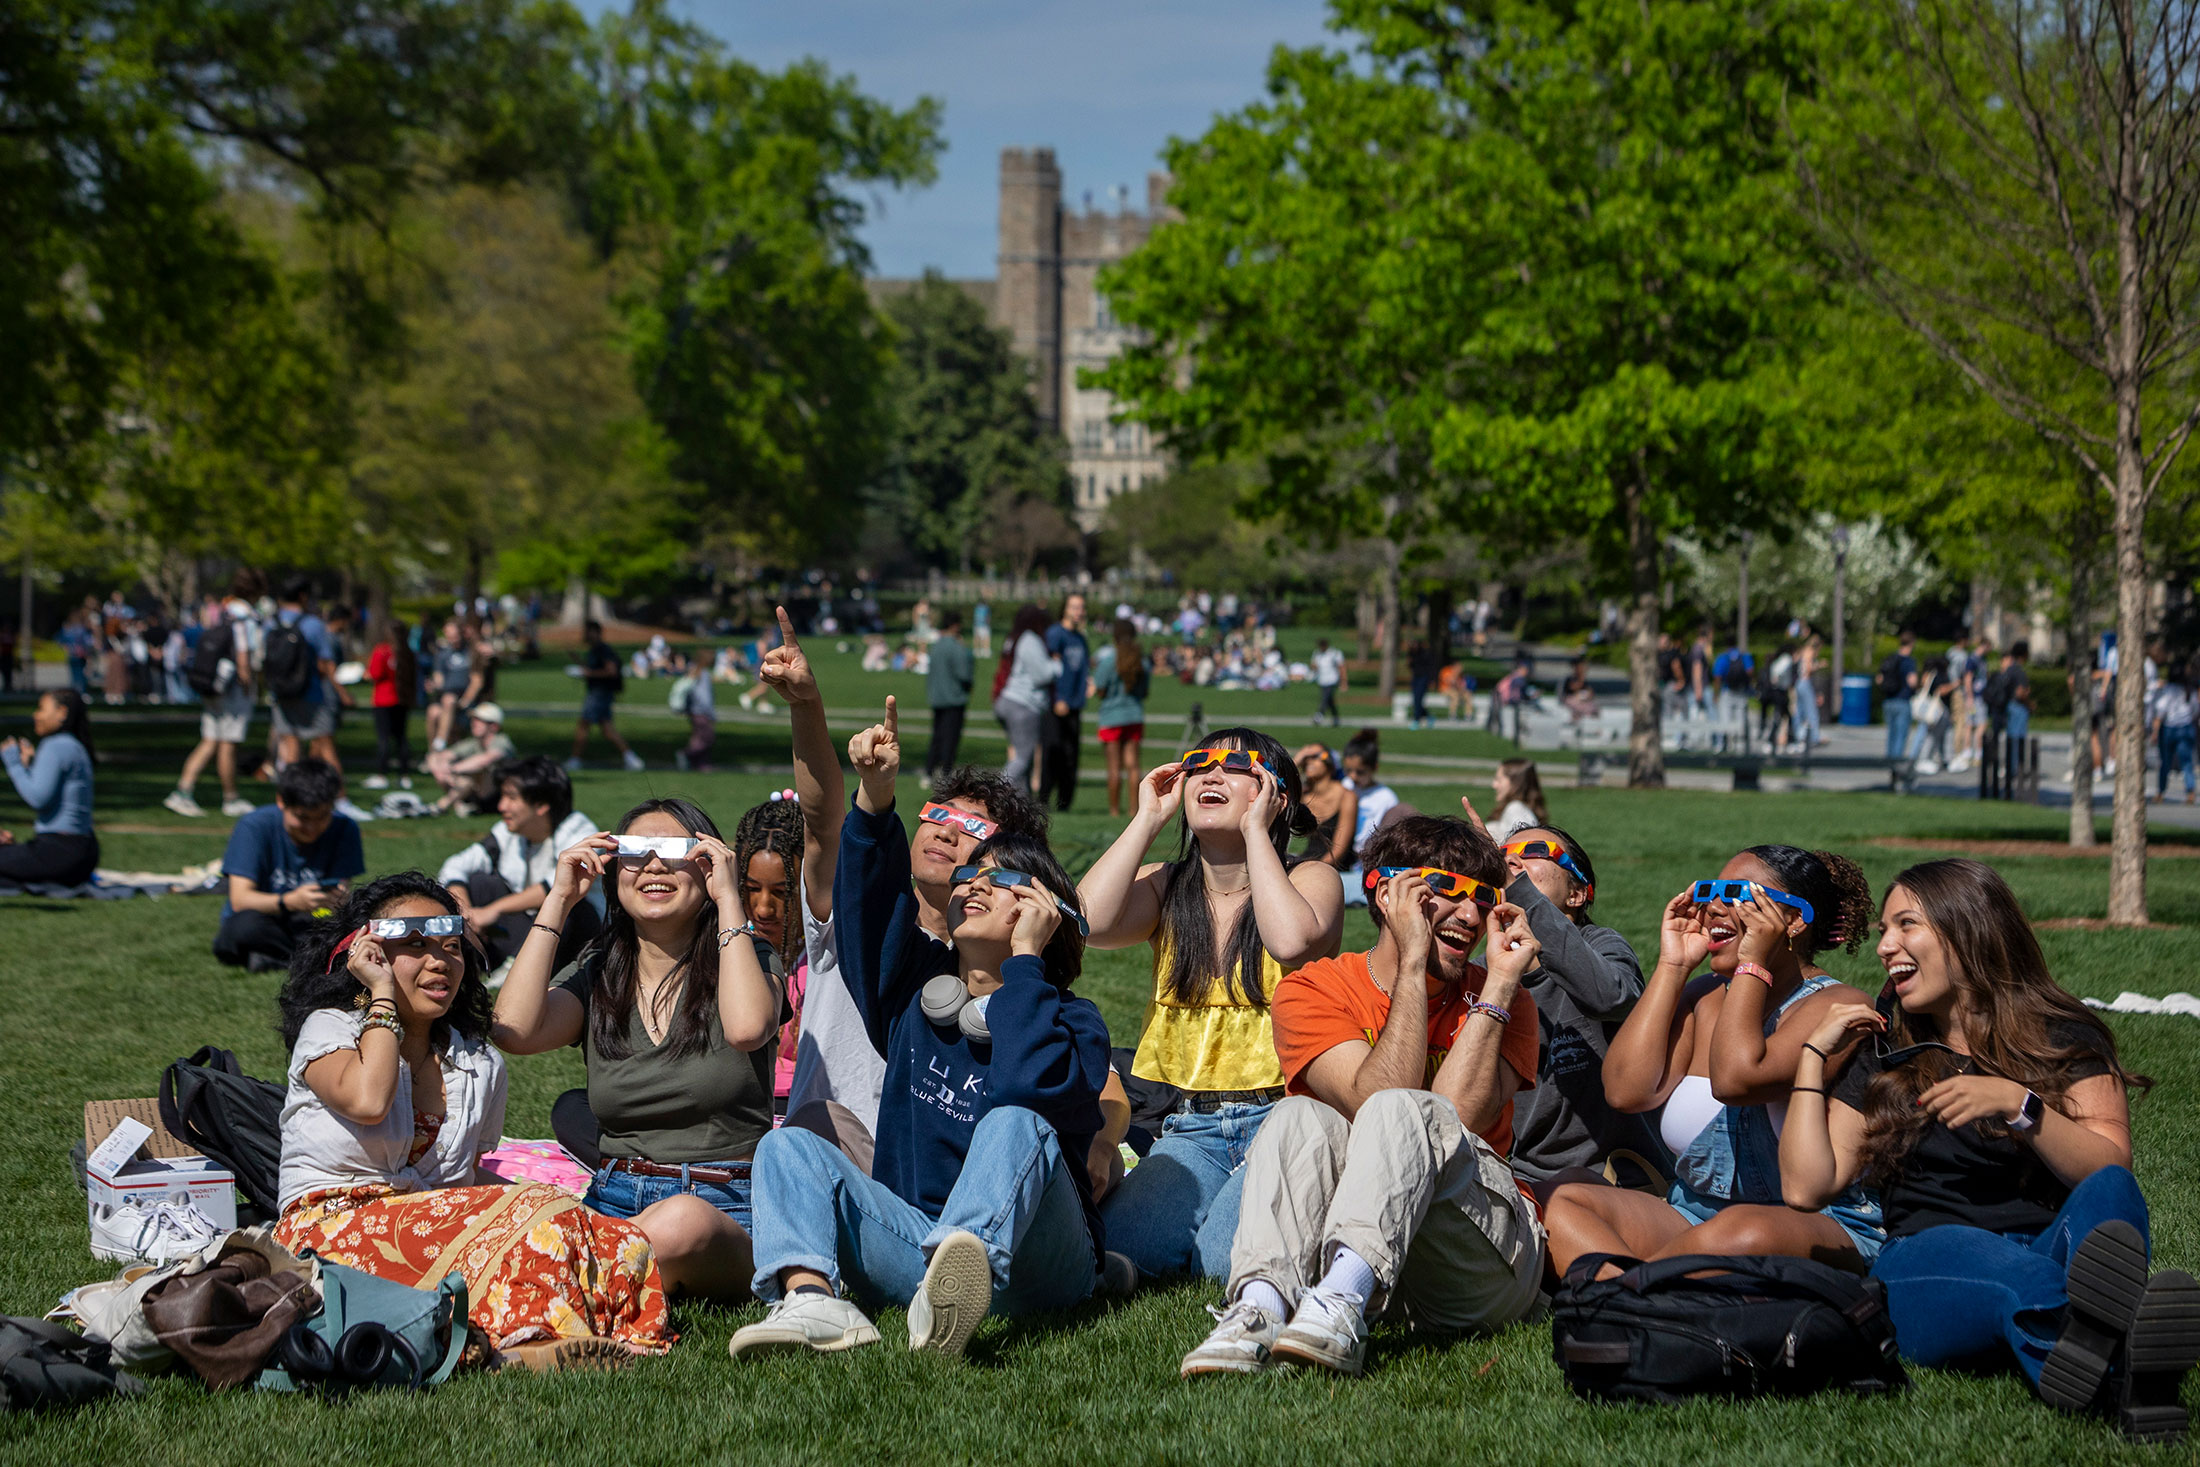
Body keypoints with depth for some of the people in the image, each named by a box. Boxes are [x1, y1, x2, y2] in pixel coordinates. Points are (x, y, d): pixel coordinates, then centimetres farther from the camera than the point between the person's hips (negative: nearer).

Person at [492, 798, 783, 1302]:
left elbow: (747, 1027, -21)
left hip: (726, 1209, -2)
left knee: (681, 1223, -39)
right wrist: (559, 900, 0)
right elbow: (515, 1031, -7)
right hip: (614, 1201, 2)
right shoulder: (597, 976, 14)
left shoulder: (739, 964, 5)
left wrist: (728, 898, -10)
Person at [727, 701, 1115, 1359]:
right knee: (789, 1145, -11)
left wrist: (1024, 960, -9)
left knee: (1015, 1126, -32)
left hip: (1029, 1258, -4)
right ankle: (811, 1297, -43)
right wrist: (875, 798, -15)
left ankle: (950, 1298, -63)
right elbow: (870, 899, 1)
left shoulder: (1071, 1020, 4)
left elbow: (1034, 1087, -20)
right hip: (913, 1245, 4)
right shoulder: (917, 989, 17)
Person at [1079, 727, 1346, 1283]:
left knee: (1227, 1255, -27)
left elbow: (1292, 940, -24)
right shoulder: (1164, 887, 11)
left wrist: (1255, 829, -13)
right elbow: (1090, 921, -11)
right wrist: (1148, 820, -3)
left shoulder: (1311, 878, 1)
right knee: (1120, 1245, -23)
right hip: (1193, 1127, 3)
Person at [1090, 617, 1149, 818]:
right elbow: (1146, 690, 7)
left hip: (1112, 717, -4)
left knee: (1114, 767, 0)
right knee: (1132, 765, 6)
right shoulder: (1141, 660, 0)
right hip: (1135, 716, 4)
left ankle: (1114, 809, 2)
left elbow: (1099, 691, -10)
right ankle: (1135, 808, 5)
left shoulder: (1109, 660, -13)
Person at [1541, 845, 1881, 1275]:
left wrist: (1752, 963, -14)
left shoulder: (1838, 1006, -7)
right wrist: (1672, 965, 1)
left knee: (1743, 1232, -41)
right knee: (1558, 1202, -15)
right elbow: (1626, 1091, -4)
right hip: (1691, 1219, 7)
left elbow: (1734, 1079, -24)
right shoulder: (1703, 997, 13)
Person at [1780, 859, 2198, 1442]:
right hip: (1922, 1275, 0)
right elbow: (1806, 1187, 9)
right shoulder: (1881, 1055, 21)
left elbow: (2111, 1172, -3)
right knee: (1971, 1251, -36)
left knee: (2108, 1197, -31)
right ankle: (2121, 1364, -70)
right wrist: (1813, 1055, 10)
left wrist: (2018, 1105, -16)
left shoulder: (2066, 1040, 15)